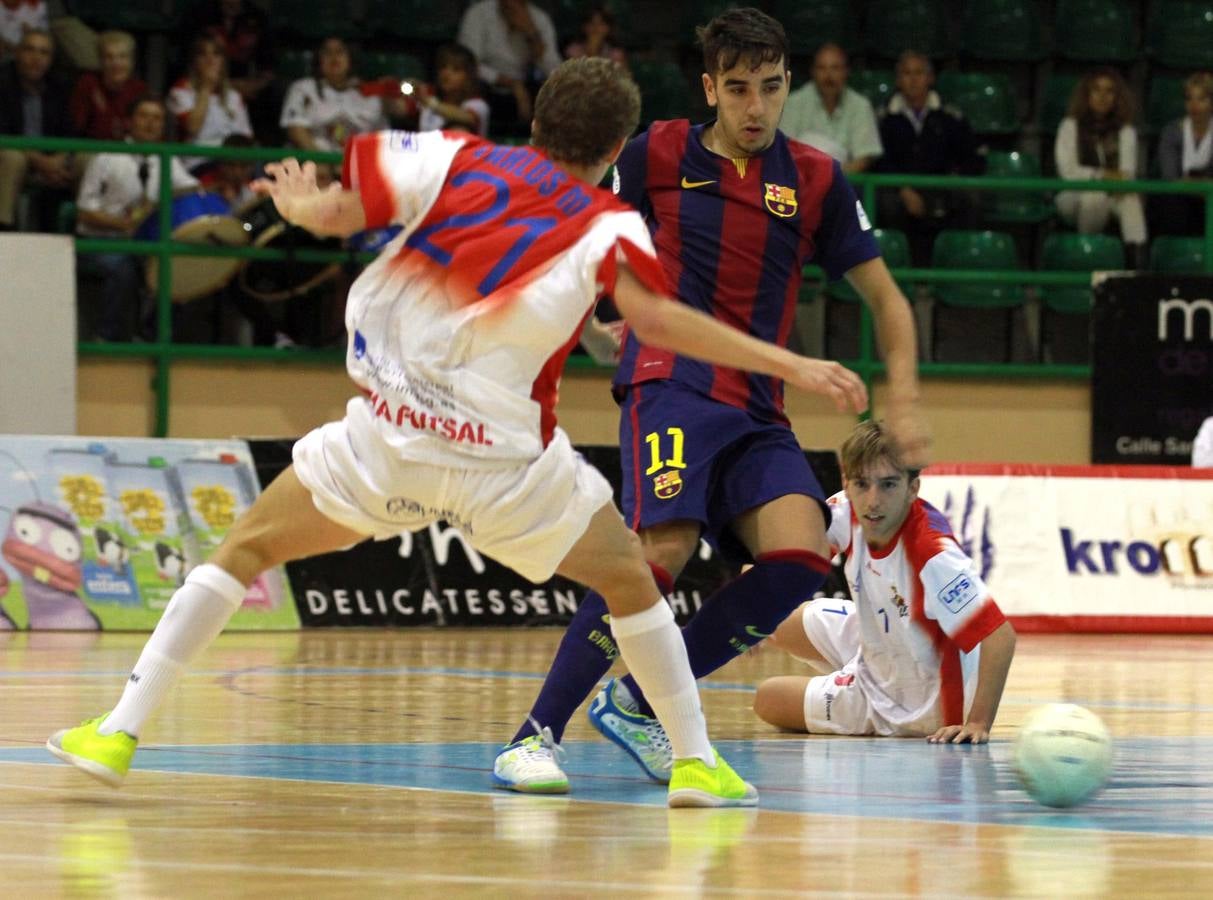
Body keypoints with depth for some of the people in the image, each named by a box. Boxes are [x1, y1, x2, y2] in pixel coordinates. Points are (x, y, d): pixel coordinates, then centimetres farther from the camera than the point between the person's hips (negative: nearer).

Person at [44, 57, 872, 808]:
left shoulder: (456, 161, 3)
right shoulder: (606, 225, -2)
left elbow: (332, 214, 2)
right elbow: (653, 317, -20)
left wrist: (297, 200, 27)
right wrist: (786, 364, -18)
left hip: (389, 437, 1)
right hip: (507, 460, -1)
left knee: (245, 550, 16)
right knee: (631, 581, 21)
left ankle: (119, 734, 8)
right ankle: (696, 762, 20)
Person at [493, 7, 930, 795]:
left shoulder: (816, 180, 11)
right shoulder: (657, 155, 5)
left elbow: (885, 296, 16)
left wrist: (905, 400, 5)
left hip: (758, 410, 4)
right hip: (671, 381, -4)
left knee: (800, 558, -20)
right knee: (665, 550, -27)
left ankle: (638, 703, -3)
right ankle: (533, 735, -17)